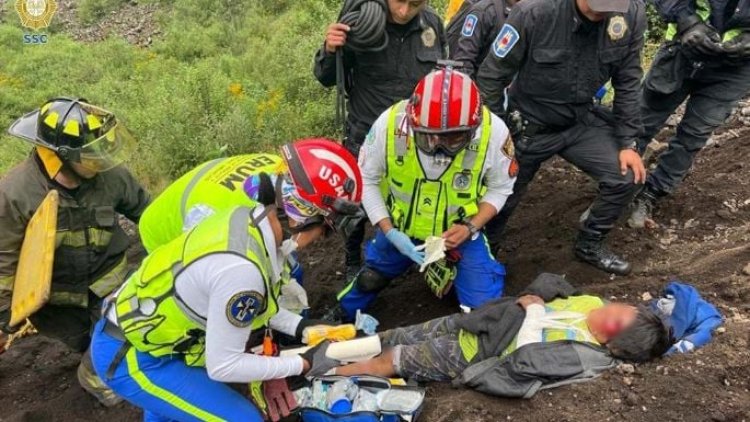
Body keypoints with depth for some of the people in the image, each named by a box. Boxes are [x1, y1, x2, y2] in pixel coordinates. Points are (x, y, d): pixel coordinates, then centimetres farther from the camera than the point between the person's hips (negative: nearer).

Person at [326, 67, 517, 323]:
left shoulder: (493, 131, -28)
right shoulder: (389, 124, -29)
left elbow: (500, 188, -9)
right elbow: (366, 179, -12)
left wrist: (471, 227, -24)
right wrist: (389, 231, -21)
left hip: (459, 232, 0)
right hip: (399, 228, 1)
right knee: (369, 280, 21)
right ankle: (341, 318, 52)